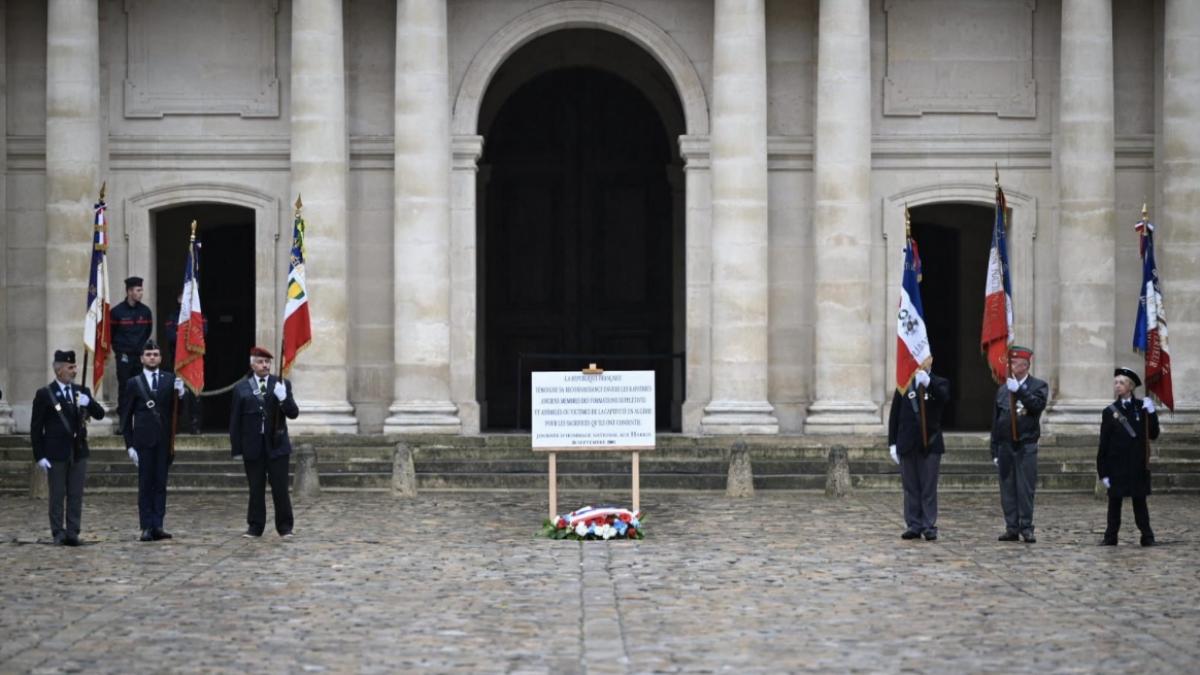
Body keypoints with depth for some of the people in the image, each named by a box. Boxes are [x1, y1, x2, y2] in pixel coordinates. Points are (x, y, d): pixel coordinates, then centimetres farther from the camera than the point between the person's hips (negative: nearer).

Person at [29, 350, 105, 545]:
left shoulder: (81, 392, 8)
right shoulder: (44, 394, -5)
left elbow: (100, 414, 4)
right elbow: (36, 428, -5)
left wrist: (89, 402, -17)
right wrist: (39, 456, -9)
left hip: (78, 452, 4)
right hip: (56, 454, -4)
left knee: (76, 495, 4)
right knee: (57, 495, 3)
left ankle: (73, 533, 8)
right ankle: (58, 533, 9)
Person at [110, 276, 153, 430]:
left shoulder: (145, 311, 4)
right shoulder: (117, 311, -6)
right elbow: (110, 333, 3)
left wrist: (142, 347, 12)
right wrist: (117, 349, 4)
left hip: (140, 354, 3)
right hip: (123, 355, -3)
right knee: (124, 388, -2)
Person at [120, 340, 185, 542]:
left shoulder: (170, 379, 8)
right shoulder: (134, 383, 5)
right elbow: (126, 417, 5)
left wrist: (180, 394, -16)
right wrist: (130, 445, -2)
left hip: (164, 440, 1)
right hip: (143, 440, -1)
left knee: (160, 484, 2)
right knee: (145, 485, -1)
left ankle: (158, 526, 3)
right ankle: (147, 527, -1)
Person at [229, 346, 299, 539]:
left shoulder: (282, 385, 5)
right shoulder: (241, 388, 5)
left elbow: (293, 413, 0)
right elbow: (235, 421, 5)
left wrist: (283, 398, -19)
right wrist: (237, 449, 1)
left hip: (276, 445, 0)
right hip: (253, 447, 0)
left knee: (280, 489, -1)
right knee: (256, 489, 4)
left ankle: (285, 528, 7)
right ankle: (255, 527, 13)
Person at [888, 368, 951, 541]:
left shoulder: (939, 383, 4)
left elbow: (944, 397, -20)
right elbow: (894, 415, 8)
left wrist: (928, 382, -36)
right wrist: (893, 443, 2)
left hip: (930, 444, -2)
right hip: (907, 446, 2)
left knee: (929, 487, -1)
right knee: (911, 488, 5)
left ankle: (929, 526, 2)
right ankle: (914, 525, 10)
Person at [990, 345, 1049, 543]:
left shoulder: (1039, 386, 3)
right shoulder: (1003, 390, 12)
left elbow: (1038, 405, -17)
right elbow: (995, 421, 13)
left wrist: (1020, 390, -24)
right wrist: (994, 451, 11)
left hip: (1026, 447, -4)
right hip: (1006, 446, 4)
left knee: (1026, 488, -5)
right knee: (1007, 489, 4)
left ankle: (1026, 527, 0)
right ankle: (1012, 528, 8)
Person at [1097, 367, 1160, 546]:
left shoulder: (1142, 407, 2)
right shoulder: (1110, 412, 2)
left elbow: (1153, 435, -2)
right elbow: (1104, 444, 1)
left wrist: (1151, 413, -14)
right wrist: (1103, 471, -3)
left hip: (1138, 465, 0)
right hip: (1116, 466, 0)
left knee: (1140, 501, 5)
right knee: (1114, 502, 5)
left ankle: (1147, 537, 10)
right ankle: (1111, 537, 11)